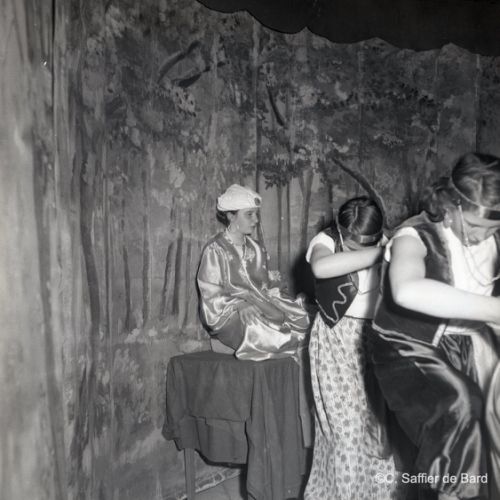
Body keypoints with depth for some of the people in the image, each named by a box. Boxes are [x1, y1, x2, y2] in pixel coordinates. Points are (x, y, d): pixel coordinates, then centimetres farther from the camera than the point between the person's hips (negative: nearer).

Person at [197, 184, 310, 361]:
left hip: (258, 308, 6)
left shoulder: (257, 249, 13)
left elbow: (267, 286, 15)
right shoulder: (215, 250, -8)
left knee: (301, 318, -16)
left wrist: (269, 305, -7)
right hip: (228, 316, -6)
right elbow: (214, 299, -12)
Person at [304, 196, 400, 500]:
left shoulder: (385, 243, -2)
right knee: (347, 427, -4)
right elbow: (321, 267, -39)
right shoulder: (326, 241, -15)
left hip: (374, 338, 4)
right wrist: (379, 252, -36)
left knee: (378, 422, 8)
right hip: (337, 341, -3)